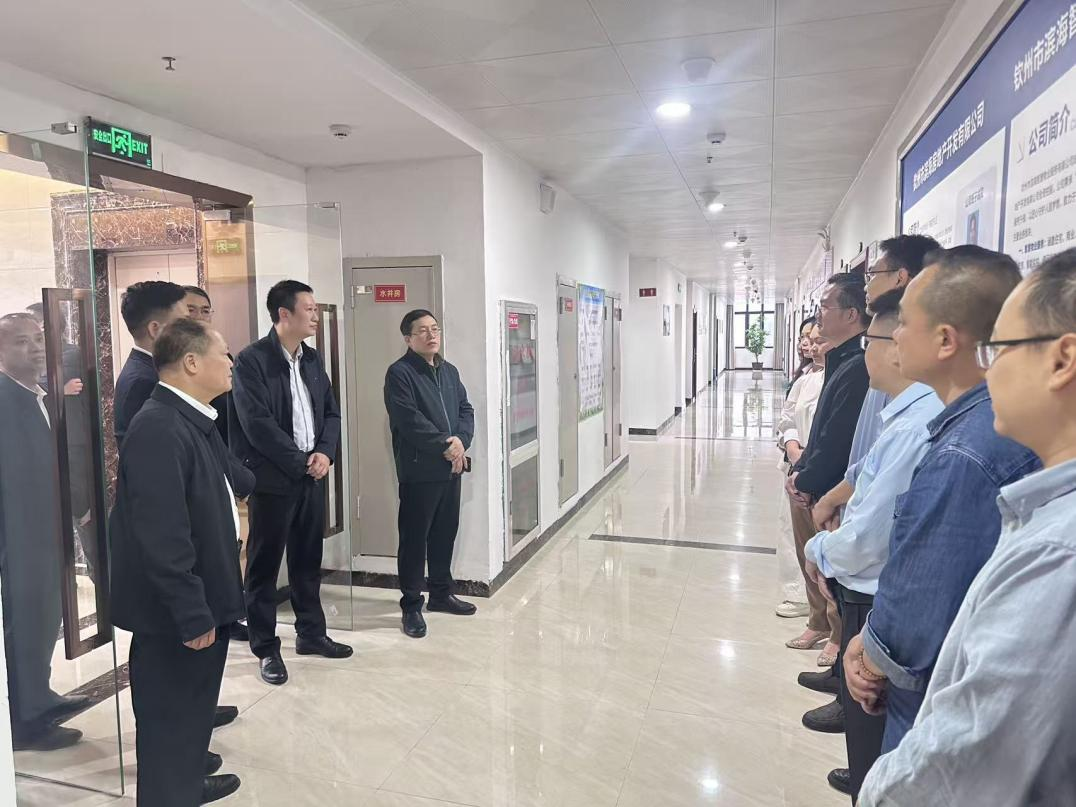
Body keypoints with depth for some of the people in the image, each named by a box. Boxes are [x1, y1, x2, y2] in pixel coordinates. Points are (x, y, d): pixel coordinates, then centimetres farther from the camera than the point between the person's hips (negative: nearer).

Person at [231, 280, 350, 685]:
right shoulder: (251, 360, -12)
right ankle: (266, 648, 18)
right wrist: (301, 462, -15)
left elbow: (331, 411, 11)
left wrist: (325, 453, -6)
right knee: (264, 564, 6)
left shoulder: (312, 359, 10)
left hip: (312, 476, 7)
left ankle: (311, 633, 30)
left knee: (308, 560, 16)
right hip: (272, 479, -6)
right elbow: (257, 424, -18)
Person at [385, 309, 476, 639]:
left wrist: (461, 441, -9)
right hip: (419, 470, -7)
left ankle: (441, 593, 30)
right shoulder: (399, 373, -10)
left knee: (446, 532, 16)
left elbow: (466, 410, 10)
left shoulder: (449, 371, 14)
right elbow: (409, 421, -19)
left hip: (451, 468, 7)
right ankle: (411, 605, 12)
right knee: (414, 537, 1)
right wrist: (445, 446, -16)